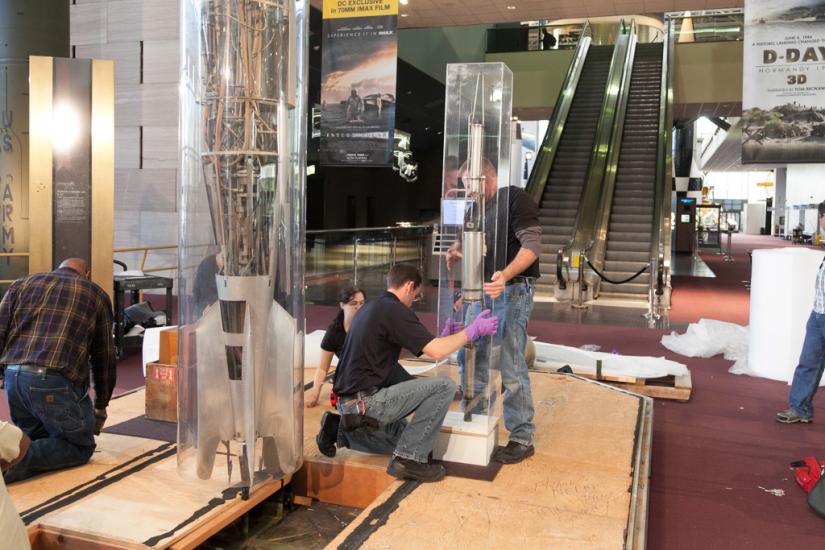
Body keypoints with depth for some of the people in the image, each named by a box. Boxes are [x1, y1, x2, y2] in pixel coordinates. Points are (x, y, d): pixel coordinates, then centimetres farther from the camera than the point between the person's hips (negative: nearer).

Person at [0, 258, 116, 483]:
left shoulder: (22, 283, 22)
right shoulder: (96, 294, 16)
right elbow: (104, 355, 19)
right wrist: (101, 406, 29)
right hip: (56, 382, -5)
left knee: (38, 438, 27)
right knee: (80, 446, 12)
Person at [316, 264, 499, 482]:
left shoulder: (369, 308, 16)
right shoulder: (394, 310, -14)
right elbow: (436, 352, -18)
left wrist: (442, 338, 26)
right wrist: (472, 331, -4)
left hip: (347, 401, 10)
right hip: (366, 401, -10)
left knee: (401, 437, 29)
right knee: (444, 386, -11)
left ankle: (341, 429, 14)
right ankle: (409, 458, -7)